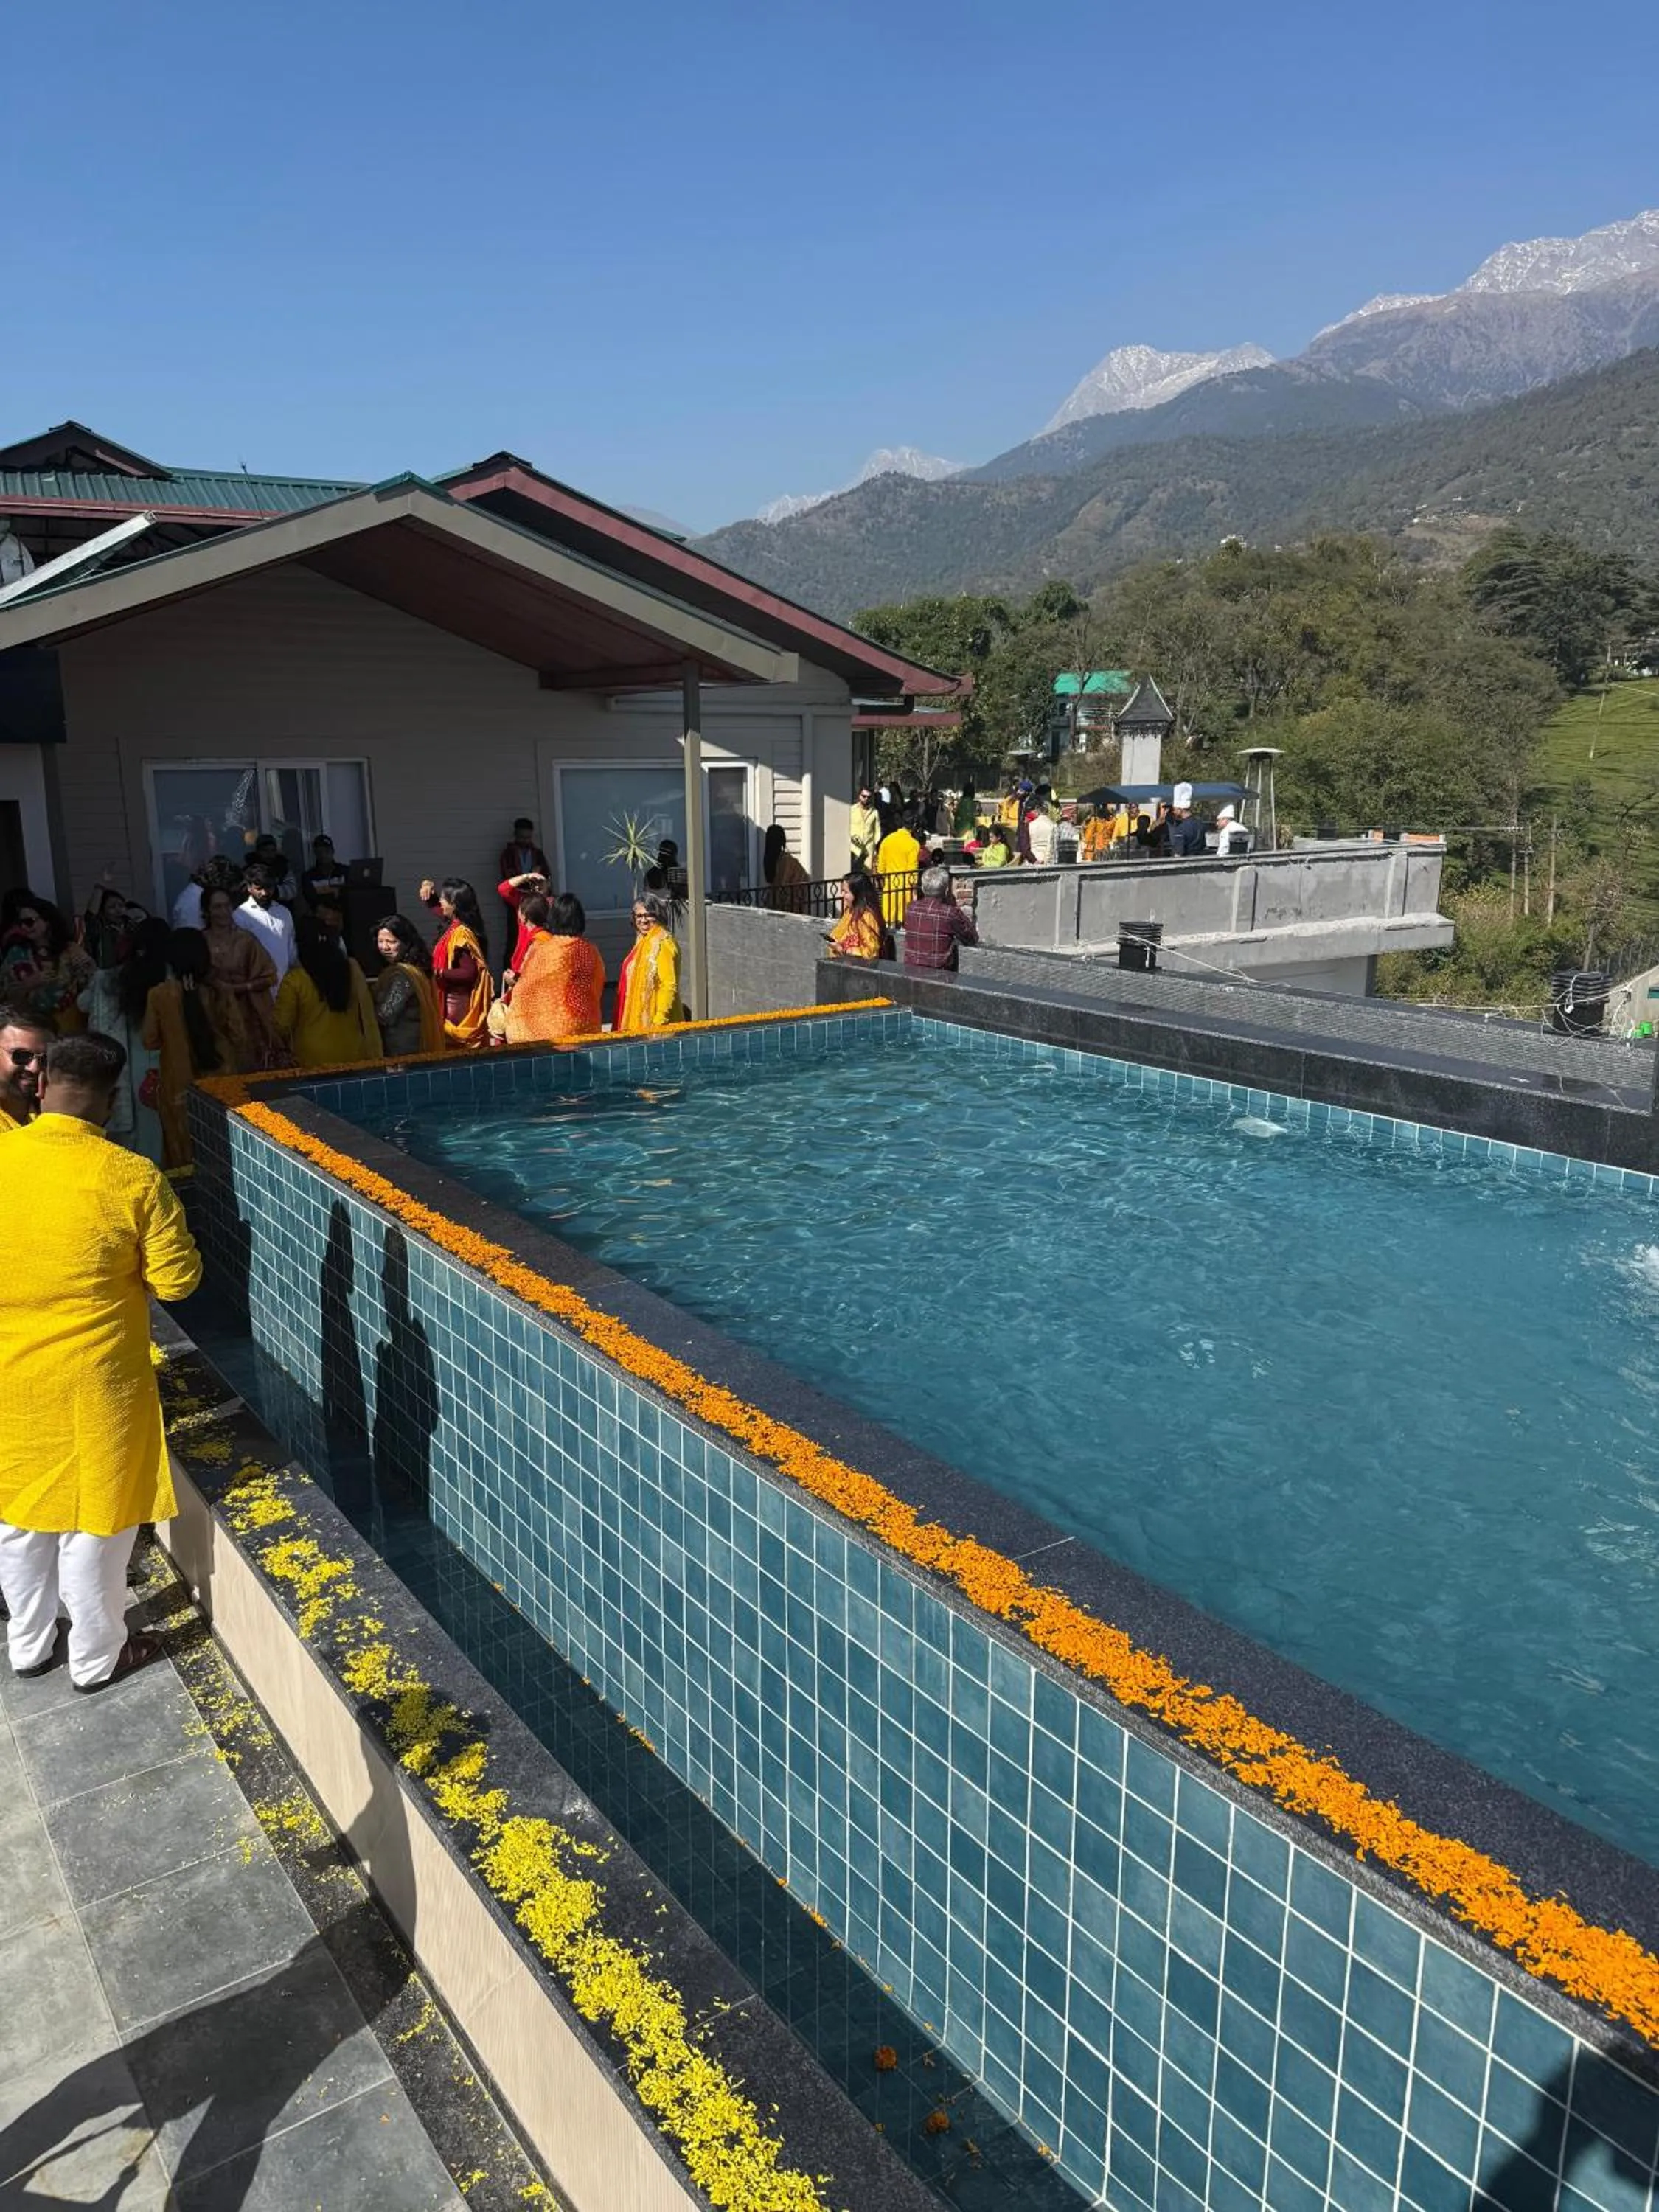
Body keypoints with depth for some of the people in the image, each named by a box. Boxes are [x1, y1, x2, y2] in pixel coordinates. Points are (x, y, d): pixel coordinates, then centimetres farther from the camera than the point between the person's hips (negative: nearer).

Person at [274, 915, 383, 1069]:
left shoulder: (294, 980, -9)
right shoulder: (352, 969, -2)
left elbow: (282, 1026, -5)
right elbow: (368, 1017, 1)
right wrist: (375, 1055, 7)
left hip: (313, 1061, -3)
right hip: (353, 1057, 3)